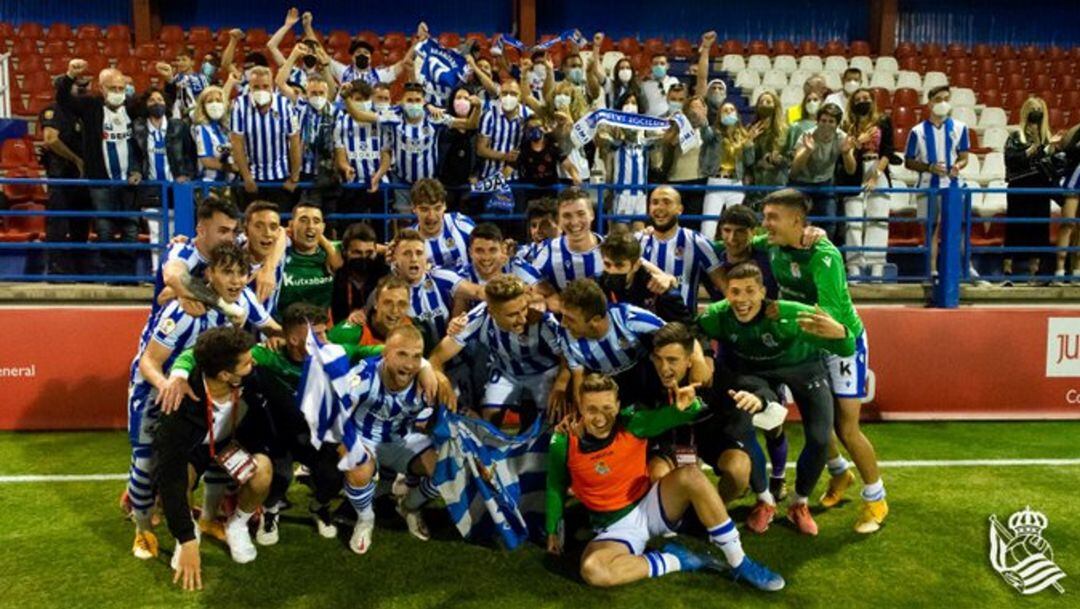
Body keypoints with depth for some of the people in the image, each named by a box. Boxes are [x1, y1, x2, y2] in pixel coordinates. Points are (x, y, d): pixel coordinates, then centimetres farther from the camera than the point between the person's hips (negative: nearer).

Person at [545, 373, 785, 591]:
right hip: (616, 527, -1)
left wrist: (687, 405, -40)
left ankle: (740, 564, -16)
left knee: (689, 476, -29)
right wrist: (553, 529, 9)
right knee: (592, 570, -34)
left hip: (651, 507, 1)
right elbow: (556, 487, 4)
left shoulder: (631, 423, -13)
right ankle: (675, 561, -14)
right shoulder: (564, 443, -14)